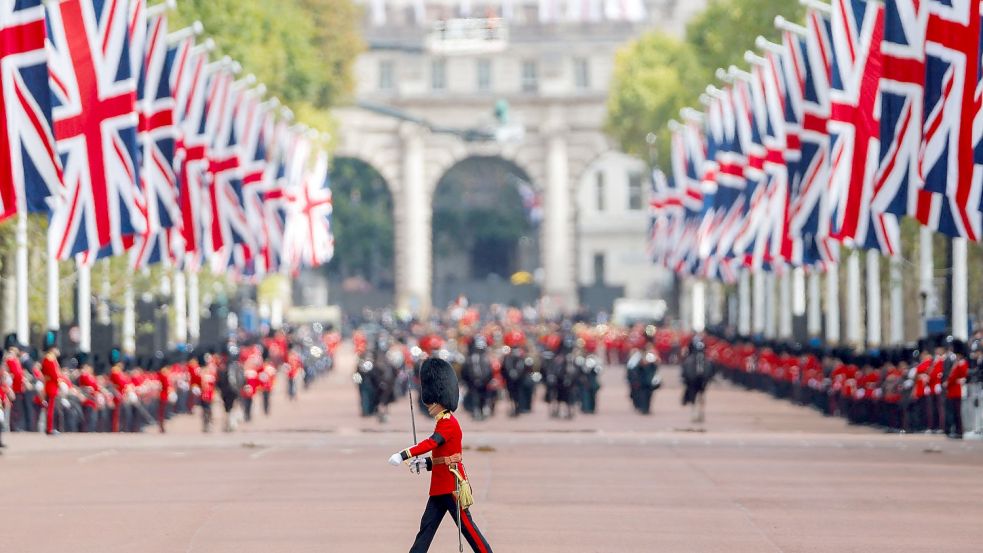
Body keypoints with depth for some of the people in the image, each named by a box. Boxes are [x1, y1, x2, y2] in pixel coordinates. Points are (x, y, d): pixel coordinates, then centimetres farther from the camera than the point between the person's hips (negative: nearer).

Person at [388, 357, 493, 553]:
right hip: (440, 486, 10)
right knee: (427, 527, 8)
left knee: (467, 526, -5)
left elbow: (431, 443, -30)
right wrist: (425, 464, 6)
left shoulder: (448, 423, -15)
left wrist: (403, 456, -36)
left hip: (451, 485, -10)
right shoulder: (445, 422, 16)